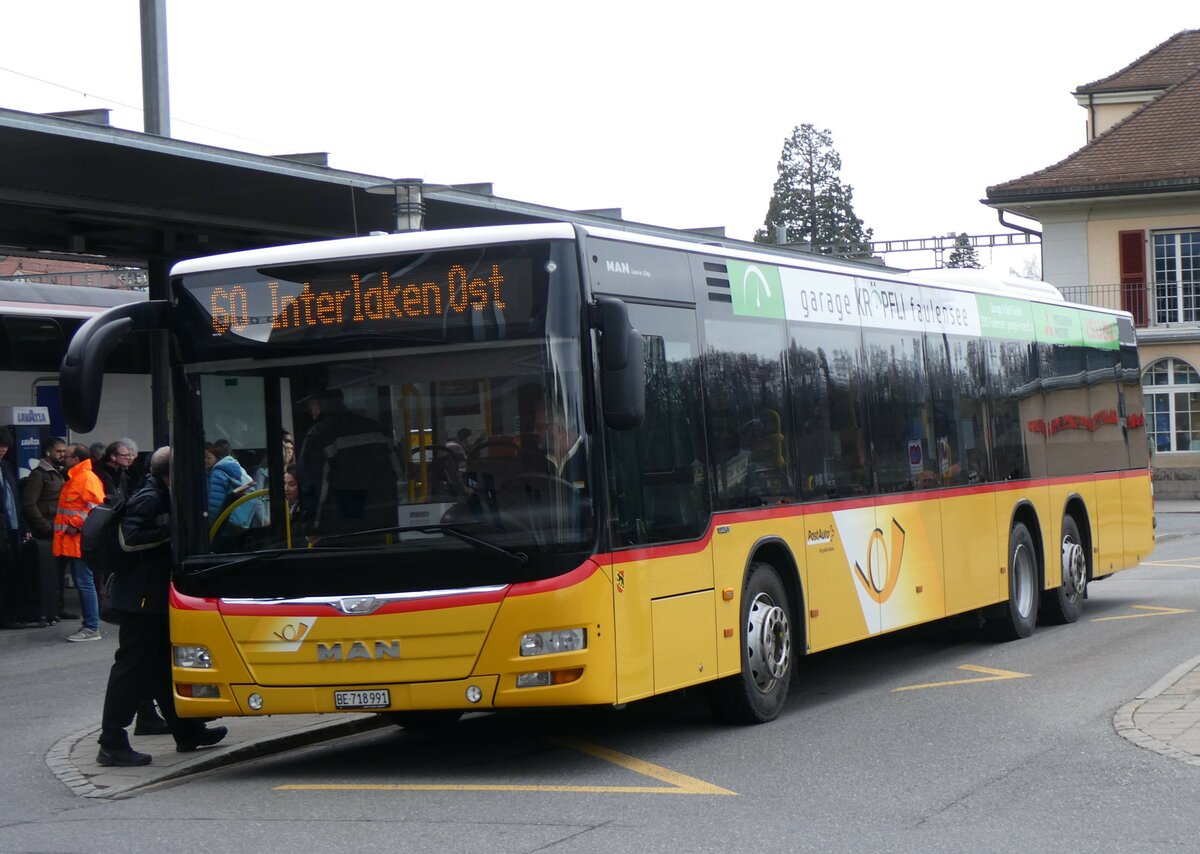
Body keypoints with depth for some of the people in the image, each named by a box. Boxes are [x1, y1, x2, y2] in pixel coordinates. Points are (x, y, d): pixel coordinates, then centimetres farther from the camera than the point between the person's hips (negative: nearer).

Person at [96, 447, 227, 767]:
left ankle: (187, 731, 28)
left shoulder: (161, 497, 15)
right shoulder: (149, 499, -16)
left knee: (163, 665, 17)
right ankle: (112, 744, -6)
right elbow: (130, 538, -26)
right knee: (132, 667, -8)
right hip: (141, 598, -10)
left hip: (154, 598, 10)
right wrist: (170, 531, -23)